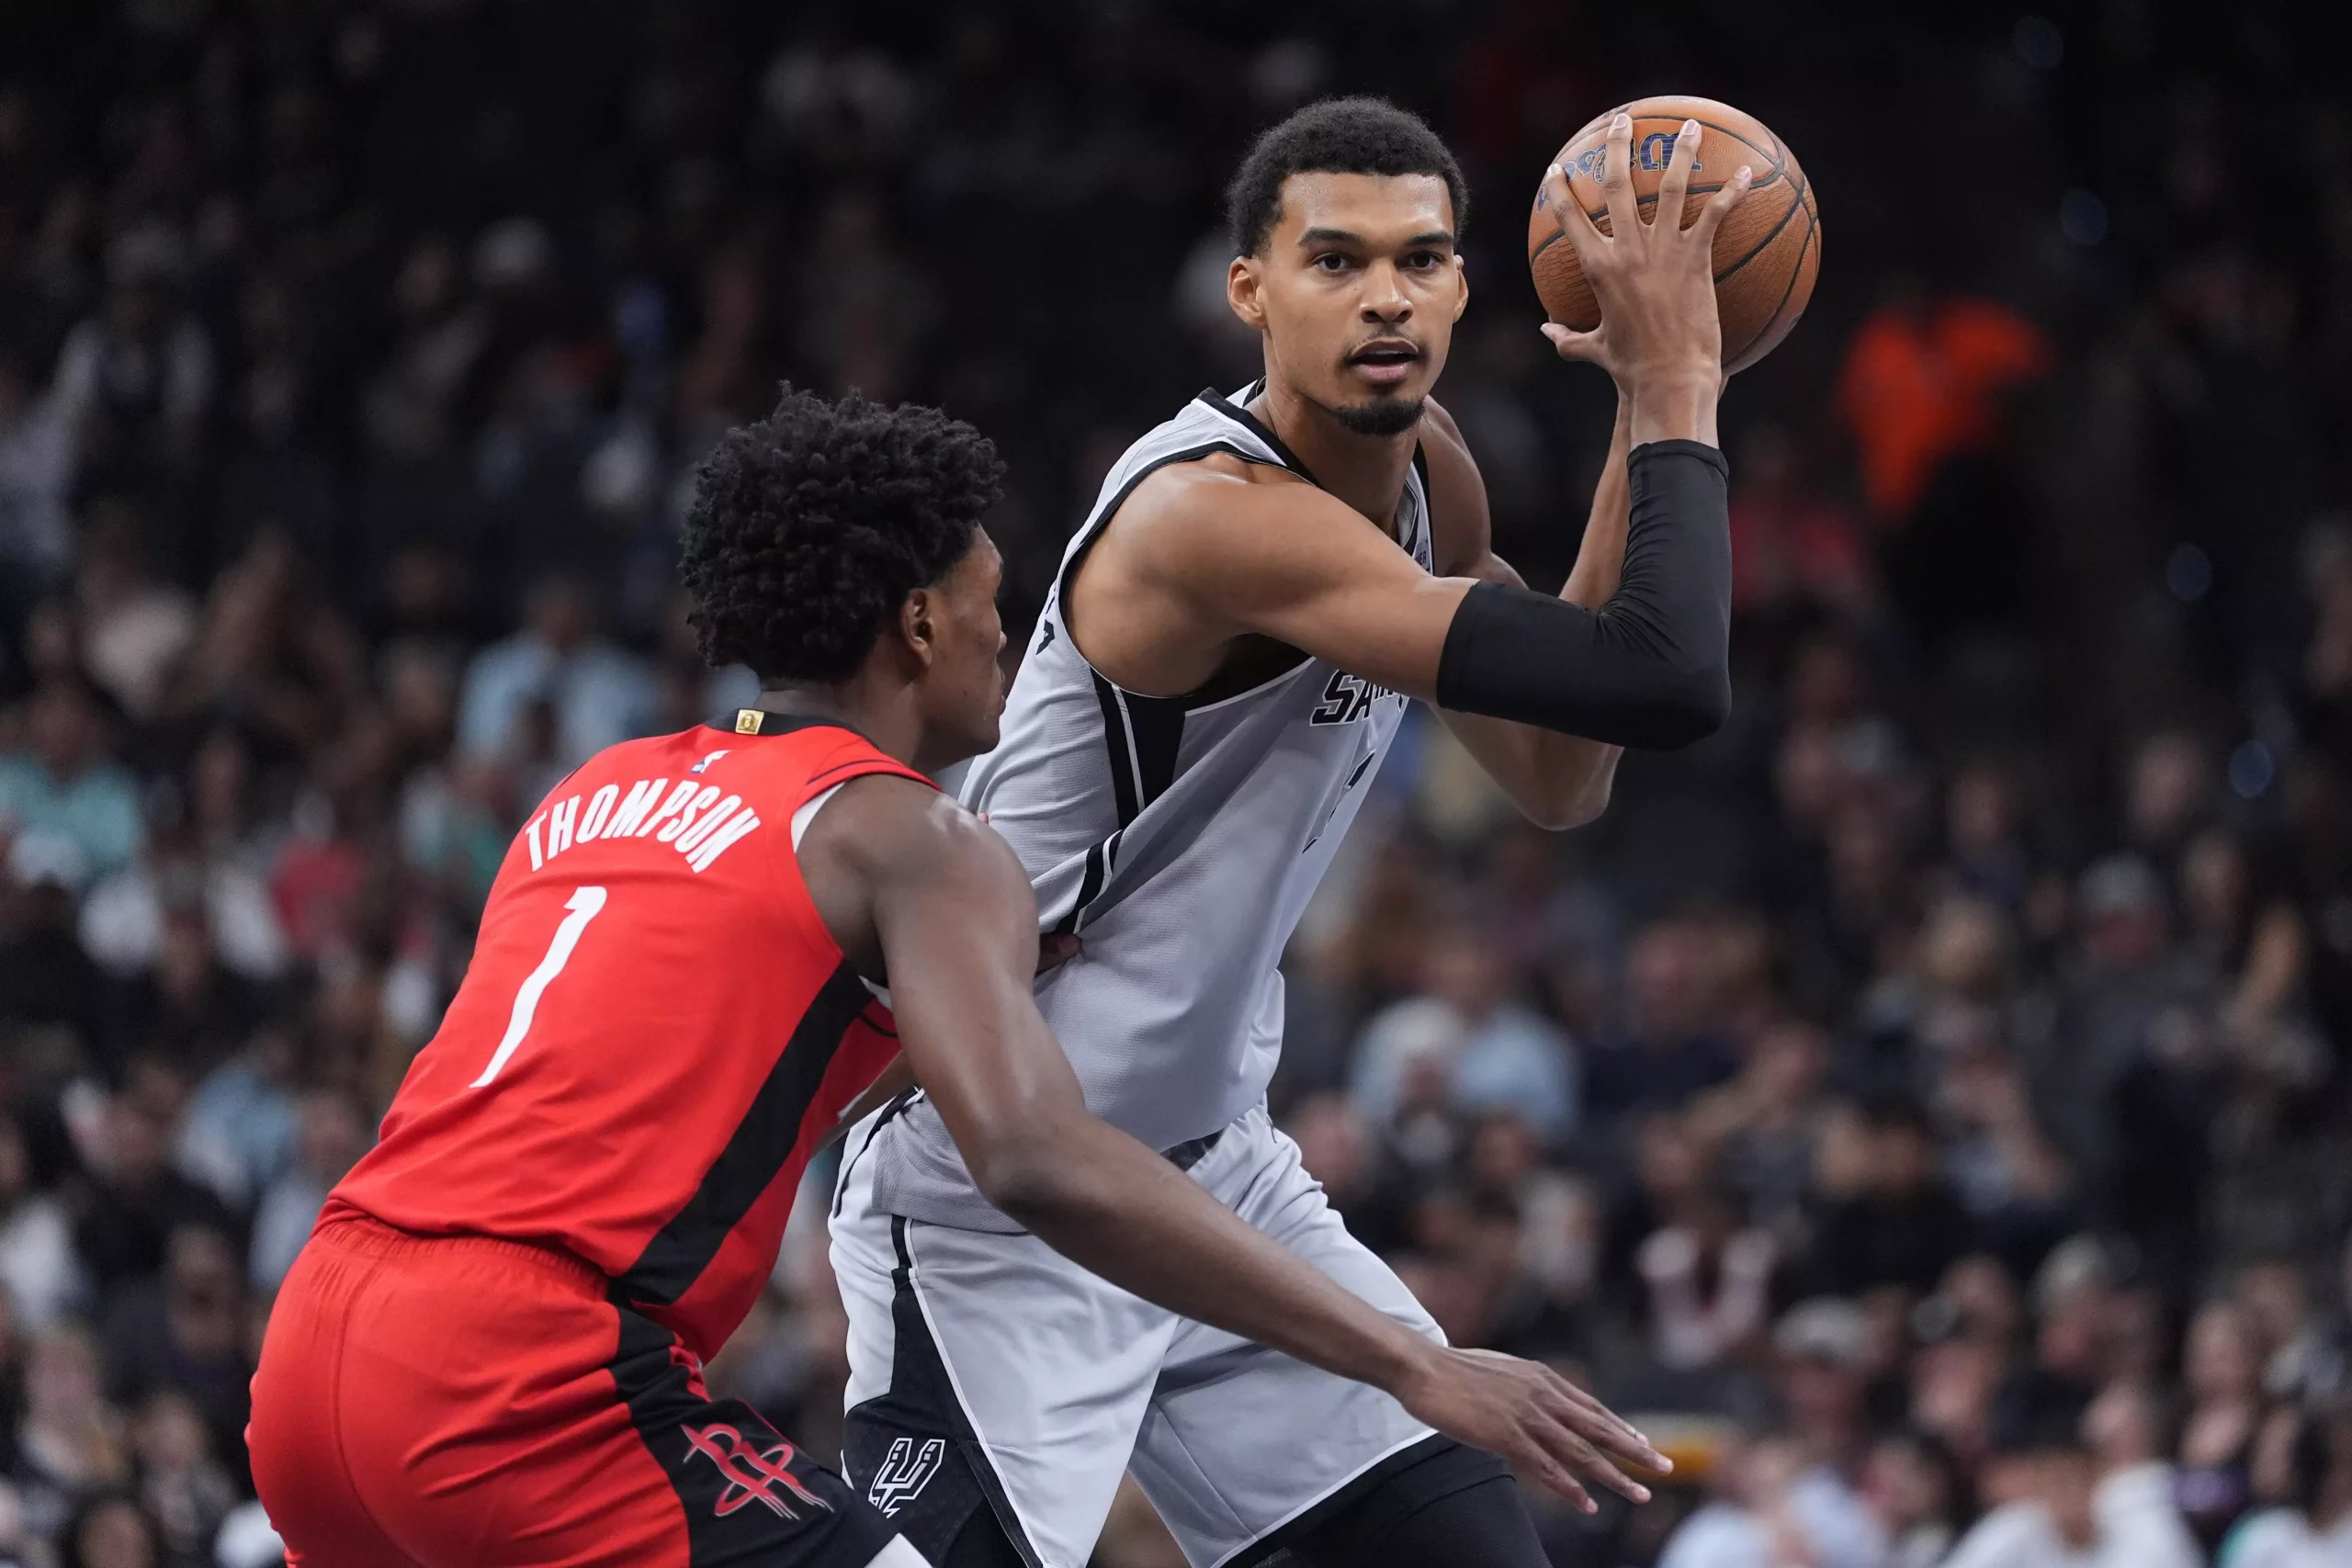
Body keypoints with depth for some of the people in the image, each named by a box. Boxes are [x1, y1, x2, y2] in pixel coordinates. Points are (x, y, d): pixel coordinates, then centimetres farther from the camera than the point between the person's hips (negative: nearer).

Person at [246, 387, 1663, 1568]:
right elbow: (1044, 1162, -15)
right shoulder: (914, 842, 1)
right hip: (529, 1379, -8)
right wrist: (1408, 1364, -15)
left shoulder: (600, 797, 24)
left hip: (316, 1355, 8)